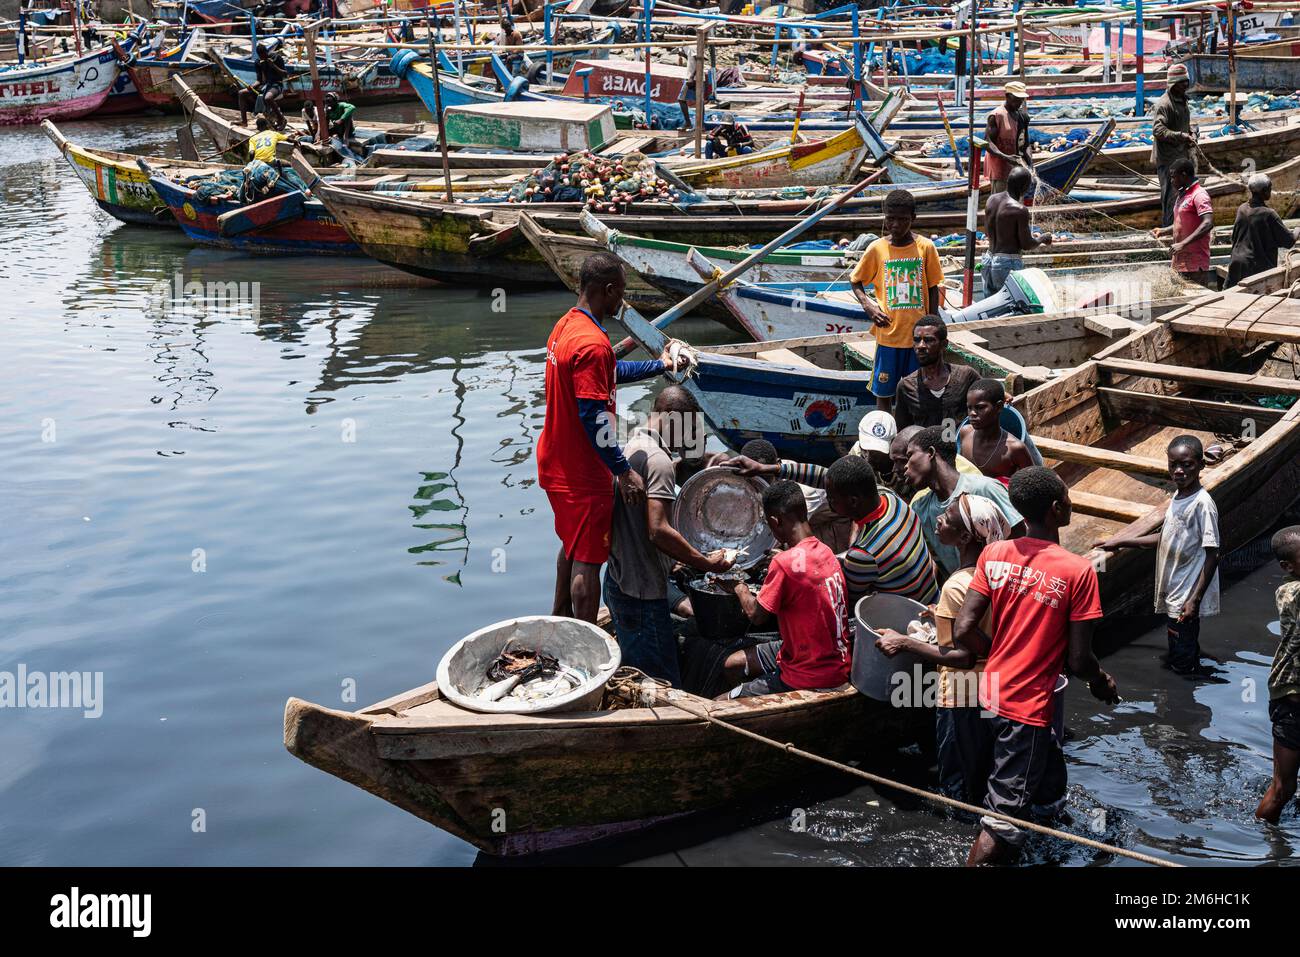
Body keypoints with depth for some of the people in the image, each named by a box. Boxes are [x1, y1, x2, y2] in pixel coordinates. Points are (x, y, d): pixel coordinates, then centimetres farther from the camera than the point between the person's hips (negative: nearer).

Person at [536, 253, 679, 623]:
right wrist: (623, 471, -22)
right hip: (582, 473, -10)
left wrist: (658, 365, 23)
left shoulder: (566, 325, 6)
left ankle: (560, 618, 41)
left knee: (572, 546, 26)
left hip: (556, 463, 10)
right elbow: (594, 417, -27)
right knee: (587, 562, 0)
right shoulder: (592, 343, -26)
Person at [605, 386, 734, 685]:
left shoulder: (631, 447, 13)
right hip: (642, 593, -10)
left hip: (619, 583, 10)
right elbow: (658, 531, -26)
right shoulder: (659, 460, -17)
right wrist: (707, 563, -18)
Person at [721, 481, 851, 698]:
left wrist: (741, 588, 6)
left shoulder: (785, 562, -24)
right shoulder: (826, 552, 2)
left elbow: (756, 615, -12)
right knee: (734, 663, 21)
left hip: (810, 679, -9)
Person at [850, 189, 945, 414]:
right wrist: (867, 304, -11)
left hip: (919, 333, 0)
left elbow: (933, 288, 3)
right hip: (888, 334, 0)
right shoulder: (877, 249, -4)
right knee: (884, 391, 7)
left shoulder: (925, 247, -3)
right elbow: (856, 281, 7)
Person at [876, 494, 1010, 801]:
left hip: (960, 696, -8)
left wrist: (903, 642, -23)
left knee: (957, 790, 10)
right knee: (981, 779, 25)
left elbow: (962, 657, -27)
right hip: (988, 690, 8)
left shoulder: (957, 586, -28)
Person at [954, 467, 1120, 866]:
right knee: (1002, 821, 2)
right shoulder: (1078, 571, -15)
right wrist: (1102, 683, 9)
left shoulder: (993, 554, -2)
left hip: (991, 694, 6)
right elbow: (1077, 660, -13)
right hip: (1028, 708, -6)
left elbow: (963, 631, -5)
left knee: (1050, 789, 28)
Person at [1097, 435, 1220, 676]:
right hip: (1172, 593, 8)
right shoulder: (1178, 496, 6)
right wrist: (1122, 542, 17)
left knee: (1184, 663, 1)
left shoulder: (1202, 504, -20)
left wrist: (1195, 599, -22)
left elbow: (1212, 555, -20)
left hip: (1186, 600, -8)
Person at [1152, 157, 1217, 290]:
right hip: (1179, 262, 9)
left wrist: (1183, 244, -29)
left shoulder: (1199, 195, -12)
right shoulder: (1182, 195, 19)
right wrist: (1163, 231, 13)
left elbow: (1208, 224, -25)